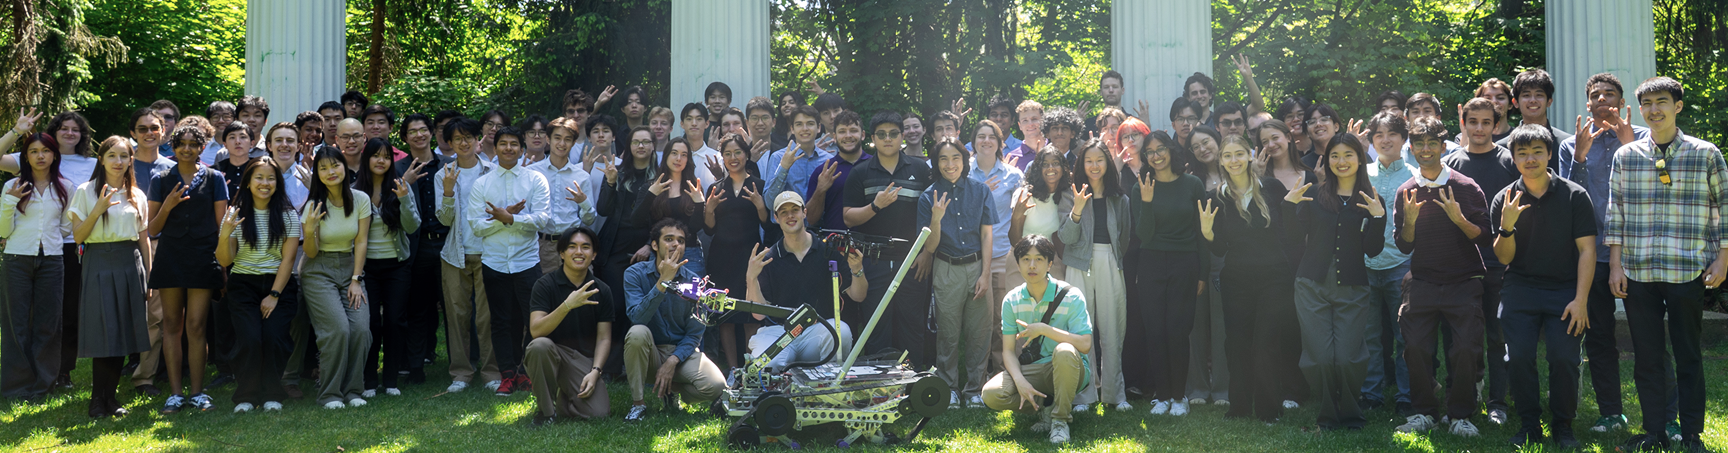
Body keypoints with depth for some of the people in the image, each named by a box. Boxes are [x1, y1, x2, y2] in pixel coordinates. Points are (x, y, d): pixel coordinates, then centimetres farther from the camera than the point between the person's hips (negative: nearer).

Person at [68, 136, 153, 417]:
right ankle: (99, 400, 3)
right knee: (104, 332, -7)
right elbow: (78, 236, -4)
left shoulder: (137, 195, 11)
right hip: (100, 264, -4)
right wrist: (98, 209, -16)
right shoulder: (86, 191, 1)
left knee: (122, 332, 4)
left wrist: (148, 275, 11)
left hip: (130, 264, 4)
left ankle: (110, 396, 14)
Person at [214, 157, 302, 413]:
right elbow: (225, 261, 2)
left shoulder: (288, 215, 3)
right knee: (250, 339, -19)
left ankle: (272, 396, -3)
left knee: (273, 337, -20)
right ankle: (245, 398, -4)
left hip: (280, 285, 0)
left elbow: (288, 259, -2)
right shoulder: (236, 214, 4)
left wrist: (274, 295, -10)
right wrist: (225, 234, -17)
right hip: (243, 285, 0)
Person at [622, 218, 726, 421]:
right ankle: (637, 403, -17)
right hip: (648, 352, -1)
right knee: (638, 332, -35)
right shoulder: (636, 273, -8)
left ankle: (672, 389, 9)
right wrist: (663, 282, -29)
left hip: (681, 351, 2)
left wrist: (672, 361, -19)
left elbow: (695, 333, -4)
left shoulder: (694, 281, -4)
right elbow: (637, 317, -23)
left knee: (715, 385, -26)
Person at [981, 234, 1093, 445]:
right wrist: (1020, 381, -20)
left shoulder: (1070, 297, -10)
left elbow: (1085, 345, -19)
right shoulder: (1012, 300, 1)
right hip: (1032, 371, 3)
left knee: (1064, 351, -39)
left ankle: (1060, 419, -17)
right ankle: (1045, 406, 2)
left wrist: (1044, 329, -26)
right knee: (991, 394, -23)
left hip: (1068, 370, -3)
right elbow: (1008, 350, -1)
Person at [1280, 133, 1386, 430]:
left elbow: (1373, 250, -1)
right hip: (1313, 286, 0)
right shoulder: (1313, 195, 6)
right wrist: (1289, 205, -12)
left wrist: (1378, 217, -16)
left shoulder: (1371, 202, 6)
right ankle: (1329, 414, 18)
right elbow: (1292, 238, 2)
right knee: (1320, 358, -4)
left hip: (1352, 289, 0)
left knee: (1348, 358, -6)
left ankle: (1350, 414, 18)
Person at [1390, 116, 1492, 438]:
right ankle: (1424, 412, 11)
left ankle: (1460, 415, 8)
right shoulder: (1405, 192, 7)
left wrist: (1459, 219, -20)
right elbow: (1404, 246, 7)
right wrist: (1409, 221, -12)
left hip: (1463, 283, -2)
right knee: (1416, 347, -4)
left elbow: (1484, 236, -3)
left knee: (1465, 349, -8)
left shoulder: (1466, 187, 0)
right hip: (1422, 283, 2)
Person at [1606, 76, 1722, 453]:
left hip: (1688, 272, -1)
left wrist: (1721, 260, 0)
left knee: (1688, 355, 5)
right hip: (1638, 272, 2)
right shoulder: (1625, 156, 6)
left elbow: (1722, 208, 6)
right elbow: (1615, 213, 8)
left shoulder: (1706, 154, 2)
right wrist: (1615, 265, 3)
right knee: (1646, 355, 5)